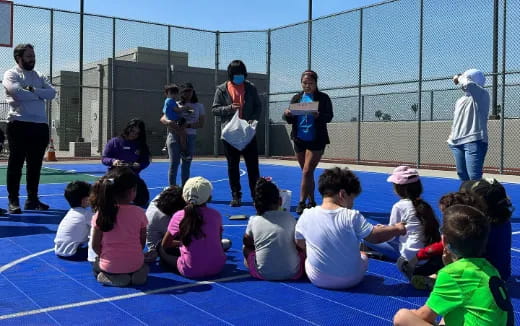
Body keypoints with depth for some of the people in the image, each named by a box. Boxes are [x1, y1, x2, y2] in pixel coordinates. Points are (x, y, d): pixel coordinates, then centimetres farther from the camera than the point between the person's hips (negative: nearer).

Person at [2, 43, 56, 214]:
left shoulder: (39, 76, 18)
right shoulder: (11, 74, 1)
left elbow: (52, 92, 3)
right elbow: (18, 93, -17)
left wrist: (32, 90, -10)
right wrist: (40, 95, -5)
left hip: (41, 126, 6)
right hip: (20, 125, -6)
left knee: (35, 165, 10)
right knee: (16, 164, -1)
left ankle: (32, 200, 18)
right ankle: (13, 201, 5)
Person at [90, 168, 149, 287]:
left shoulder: (101, 213, -12)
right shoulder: (139, 212, -12)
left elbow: (95, 246, -5)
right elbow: (142, 242, -2)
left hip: (109, 267, 0)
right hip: (134, 264, 1)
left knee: (96, 265, 34)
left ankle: (112, 278, 4)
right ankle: (134, 275, 3)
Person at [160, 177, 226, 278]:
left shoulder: (179, 216, -7)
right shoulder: (216, 215, -2)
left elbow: (165, 244, 4)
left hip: (190, 271, -2)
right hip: (217, 267, 2)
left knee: (162, 249, 16)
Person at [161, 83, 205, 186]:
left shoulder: (199, 106, 10)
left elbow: (201, 124, 0)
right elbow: (163, 119, 2)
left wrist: (187, 125, -15)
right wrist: (169, 122, -21)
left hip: (190, 136, 2)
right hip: (175, 135, -1)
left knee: (186, 164, 7)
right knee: (174, 163, -5)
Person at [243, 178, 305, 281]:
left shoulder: (253, 221, -1)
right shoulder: (289, 217, 0)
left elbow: (247, 242, 15)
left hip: (263, 274, 0)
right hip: (293, 273, 0)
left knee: (246, 248, 24)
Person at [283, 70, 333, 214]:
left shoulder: (323, 98, 0)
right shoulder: (296, 98, 10)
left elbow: (329, 117, -8)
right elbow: (290, 120, 8)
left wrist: (318, 115, -29)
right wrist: (287, 114, -15)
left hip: (316, 140, -4)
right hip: (299, 140, 4)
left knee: (307, 171, -11)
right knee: (307, 172, 10)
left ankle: (302, 202, -5)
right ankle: (311, 202, 20)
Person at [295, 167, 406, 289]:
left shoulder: (306, 216, -9)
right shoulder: (352, 217, -17)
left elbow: (300, 244, 3)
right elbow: (375, 237, -11)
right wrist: (397, 228, 5)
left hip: (317, 279, 1)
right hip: (349, 280, -1)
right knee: (363, 256, 30)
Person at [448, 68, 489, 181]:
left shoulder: (482, 95, -6)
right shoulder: (460, 100, 19)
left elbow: (467, 84, -26)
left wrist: (459, 78, -6)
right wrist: (452, 135, 14)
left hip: (474, 142, -8)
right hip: (457, 143, 8)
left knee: (474, 178, -14)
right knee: (463, 176, 13)